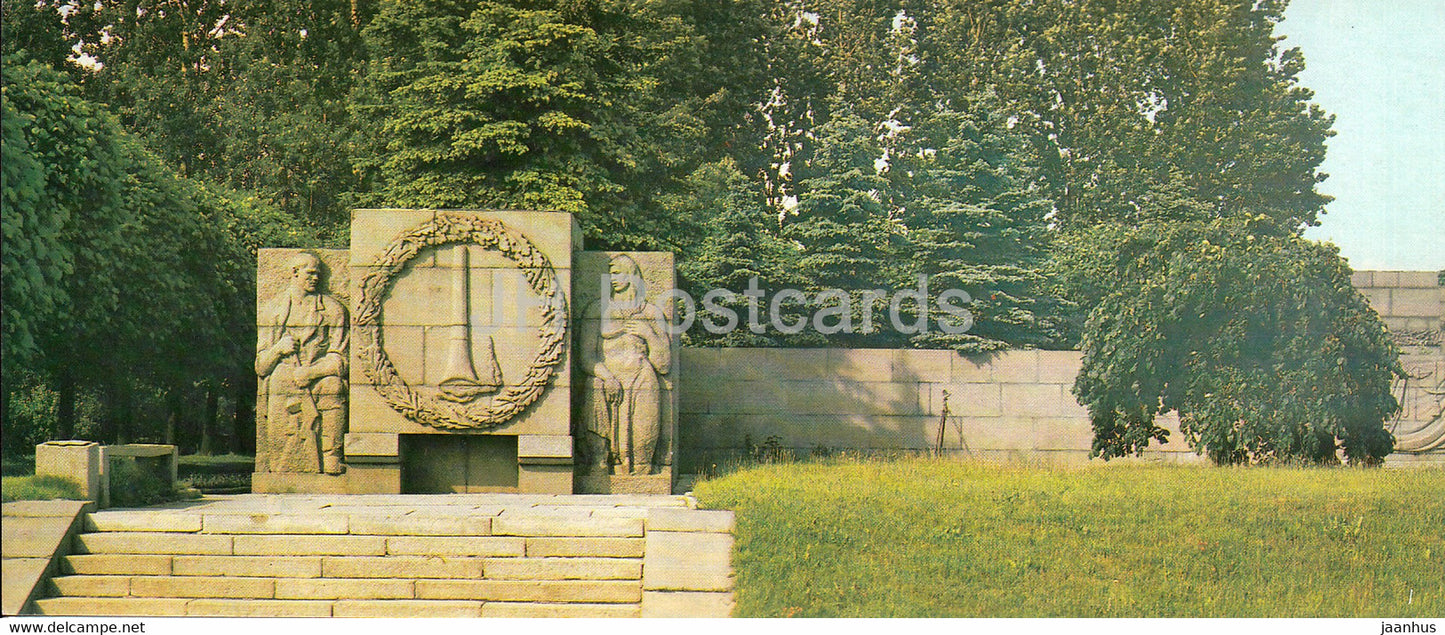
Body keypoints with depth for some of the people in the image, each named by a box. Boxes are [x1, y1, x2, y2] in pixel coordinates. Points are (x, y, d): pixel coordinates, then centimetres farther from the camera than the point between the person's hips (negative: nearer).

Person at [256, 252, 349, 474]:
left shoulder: (333, 309, 13)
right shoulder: (273, 309, 18)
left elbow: (339, 359, 6)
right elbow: (261, 364, 17)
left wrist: (311, 373, -12)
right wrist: (279, 349, -6)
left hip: (325, 397, -1)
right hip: (283, 394, 1)